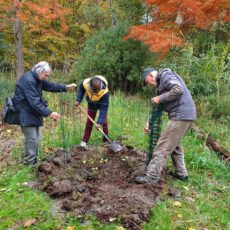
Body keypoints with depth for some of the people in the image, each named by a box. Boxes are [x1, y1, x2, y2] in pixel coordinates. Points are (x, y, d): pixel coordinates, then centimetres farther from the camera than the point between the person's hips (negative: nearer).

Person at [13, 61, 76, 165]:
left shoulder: (38, 79, 6)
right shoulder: (28, 80, -25)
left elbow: (51, 86, 12)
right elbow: (34, 102, -29)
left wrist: (66, 87, -3)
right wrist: (49, 113, -31)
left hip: (33, 113, 10)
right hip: (25, 114, -10)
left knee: (36, 138, 13)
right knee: (31, 139, -9)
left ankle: (34, 161, 24)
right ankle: (29, 164, 2)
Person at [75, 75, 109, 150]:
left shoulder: (105, 92, -42)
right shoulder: (85, 83, -34)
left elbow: (104, 108, -38)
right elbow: (81, 89, -7)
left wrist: (100, 122, -42)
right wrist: (78, 100, -16)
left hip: (102, 104, -2)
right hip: (91, 104, 2)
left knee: (104, 123, -2)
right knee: (89, 122, 4)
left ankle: (106, 141, 15)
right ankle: (84, 141, 11)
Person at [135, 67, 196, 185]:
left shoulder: (166, 75, -6)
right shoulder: (162, 82, 24)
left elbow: (178, 90, -24)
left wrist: (160, 98, -14)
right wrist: (149, 122, 15)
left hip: (181, 116, -10)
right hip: (182, 116, 10)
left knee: (163, 147, -8)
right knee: (175, 145, 21)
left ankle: (152, 177, -4)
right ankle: (181, 173, 32)